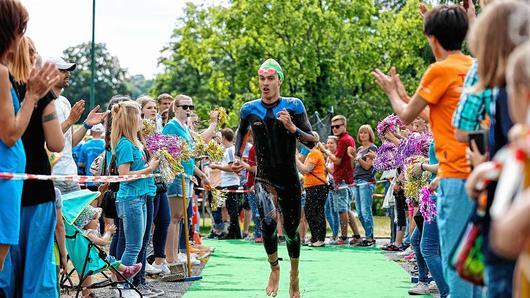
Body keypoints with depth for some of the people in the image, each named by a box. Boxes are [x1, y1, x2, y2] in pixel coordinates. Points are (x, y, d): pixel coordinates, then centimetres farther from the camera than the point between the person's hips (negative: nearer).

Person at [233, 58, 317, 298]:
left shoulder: (294, 106, -6)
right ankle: (274, 268, -3)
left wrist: (292, 128, -25)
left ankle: (294, 277, 35)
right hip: (264, 177, 0)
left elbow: (312, 142, -8)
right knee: (268, 220, -27)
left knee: (291, 230, 10)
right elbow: (241, 132, 23)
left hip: (290, 179, 0)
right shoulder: (249, 110, -1)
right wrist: (237, 156, 9)